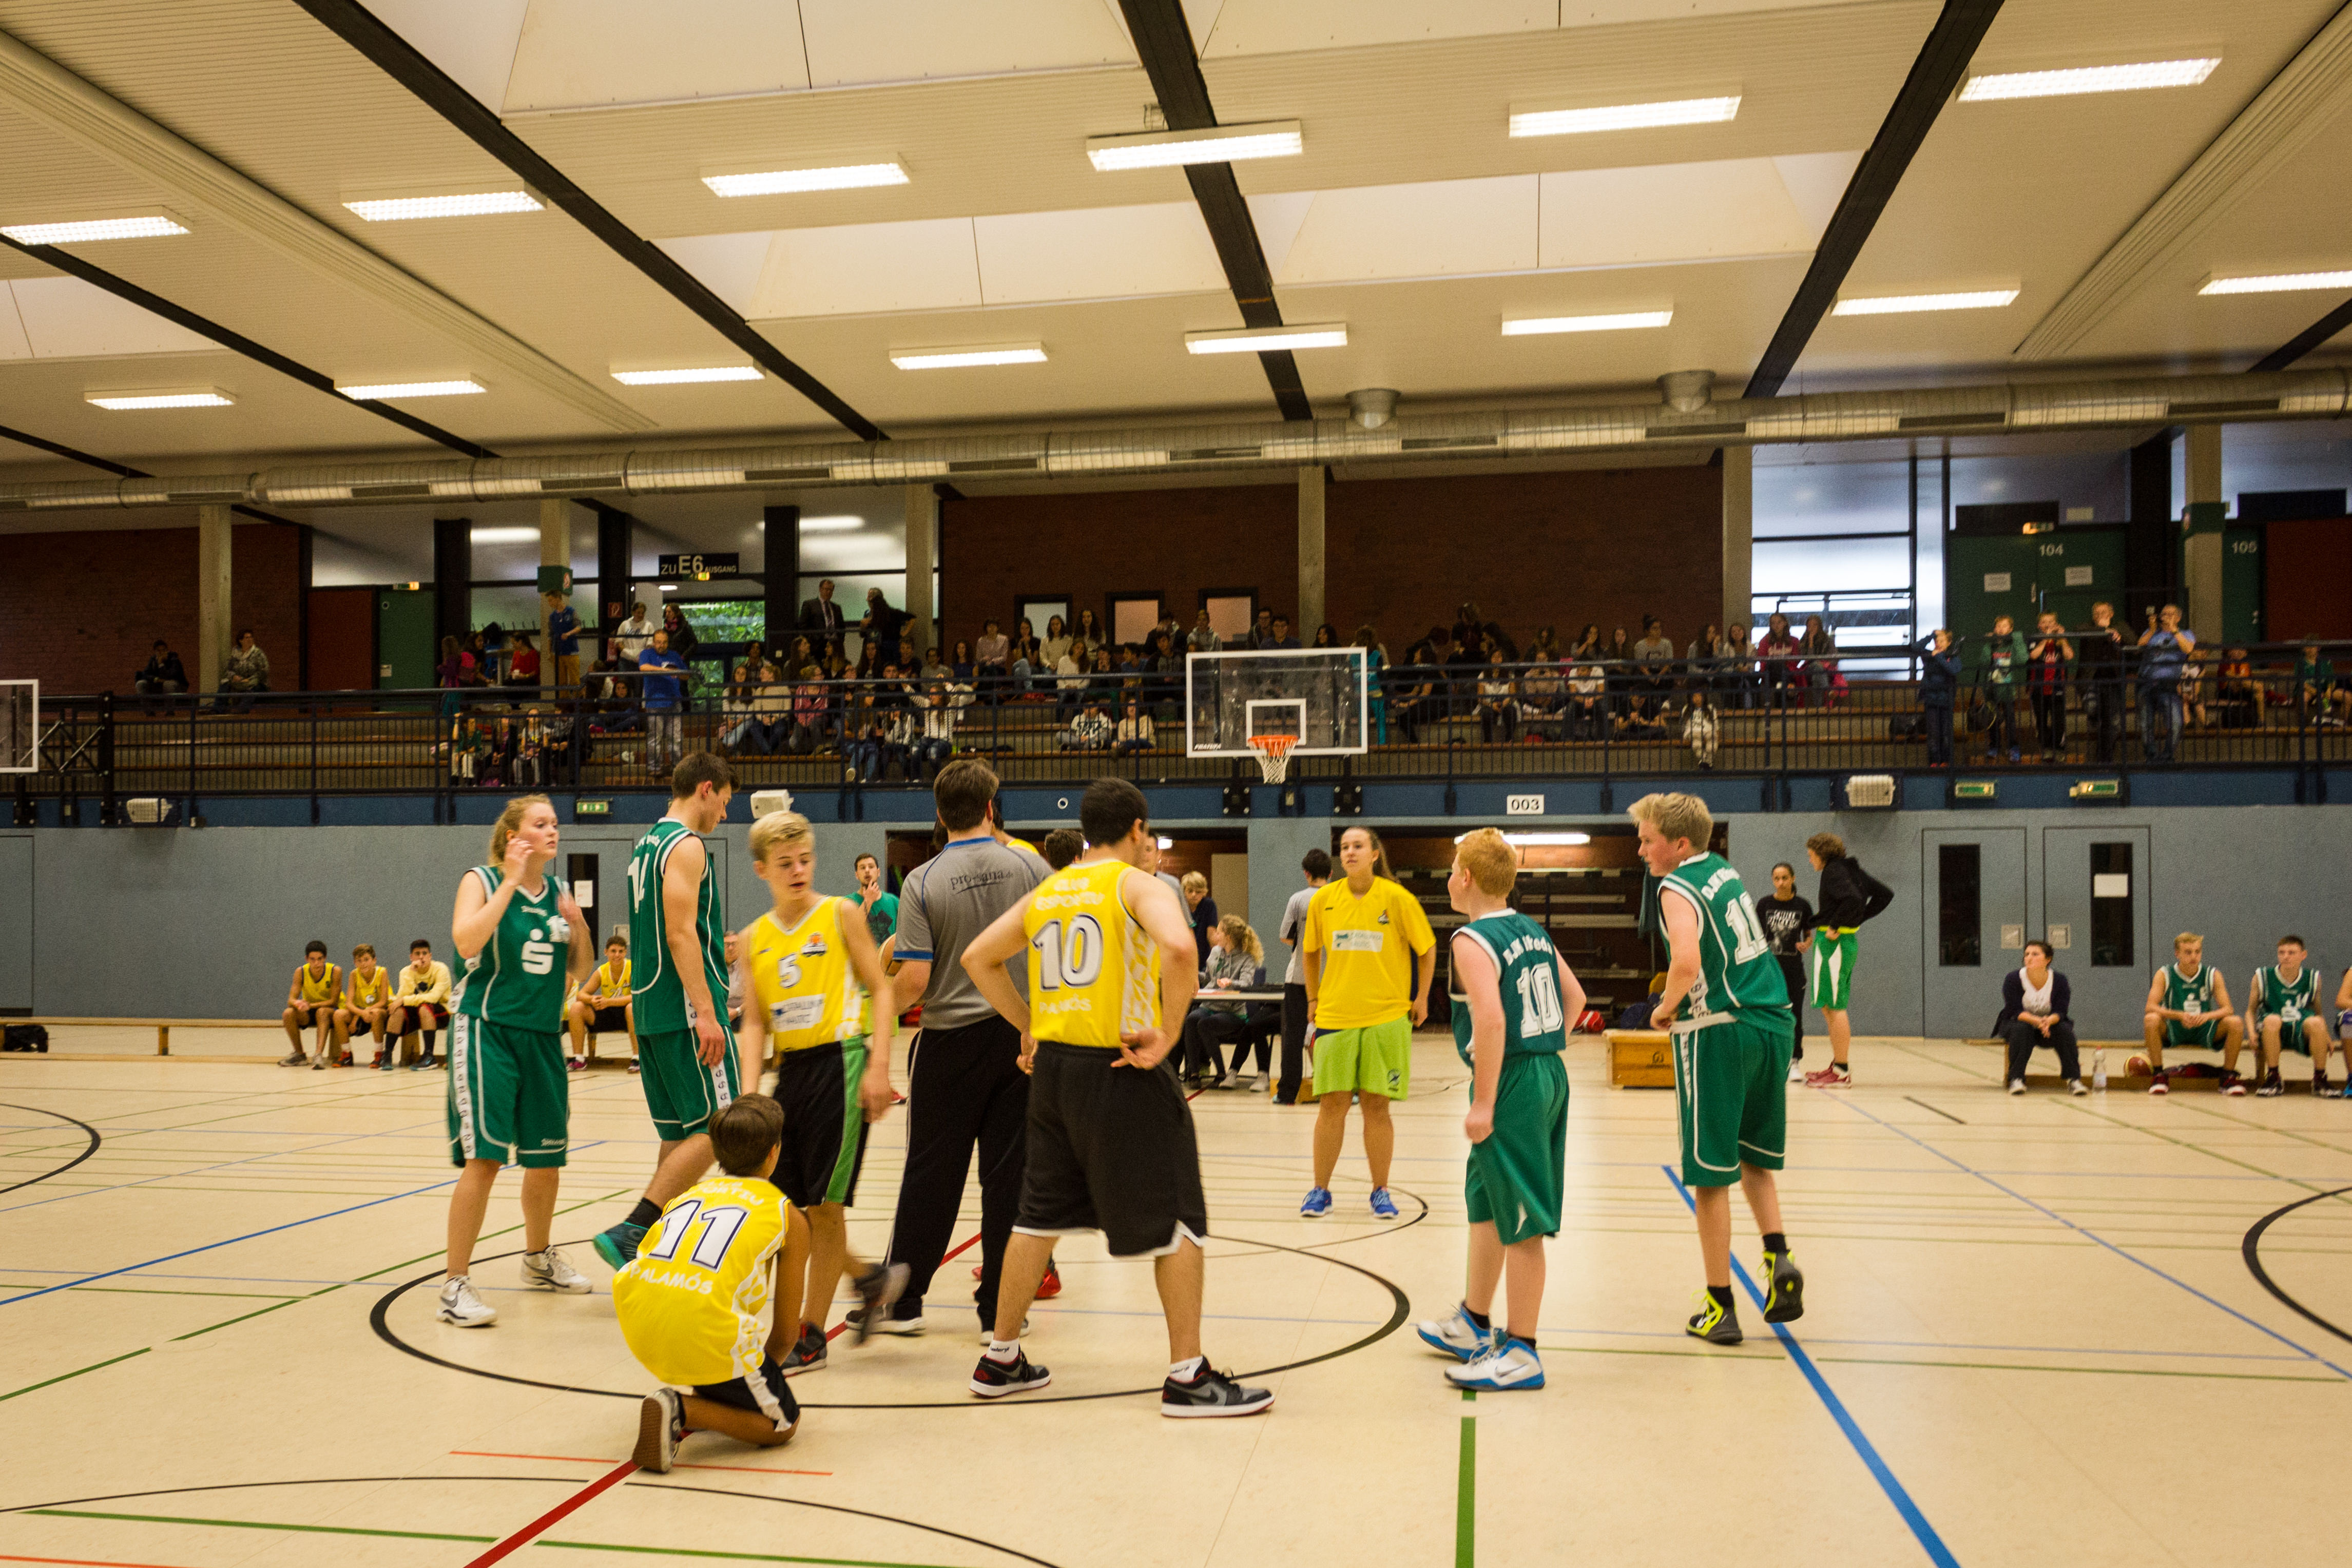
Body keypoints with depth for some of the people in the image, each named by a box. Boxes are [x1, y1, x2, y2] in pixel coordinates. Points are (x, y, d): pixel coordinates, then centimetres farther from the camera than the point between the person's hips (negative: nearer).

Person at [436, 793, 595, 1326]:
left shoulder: (558, 891, 10)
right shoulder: (481, 881, -5)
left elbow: (579, 973, 13)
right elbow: (467, 943, -25)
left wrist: (578, 927, -5)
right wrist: (511, 883, -21)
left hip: (543, 1036, 6)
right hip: (488, 1030, -6)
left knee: (547, 1157, 15)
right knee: (484, 1156, -14)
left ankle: (539, 1259, 37)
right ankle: (456, 1285, -6)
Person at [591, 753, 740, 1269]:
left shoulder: (647, 845, 18)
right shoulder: (686, 845, -11)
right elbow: (680, 933, -19)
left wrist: (717, 949, 30)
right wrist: (707, 1013, -22)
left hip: (652, 1009, 10)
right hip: (686, 1009, -10)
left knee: (680, 1133, 12)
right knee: (716, 1128, -7)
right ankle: (629, 1233, -13)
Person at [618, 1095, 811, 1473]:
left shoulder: (690, 1194, 27)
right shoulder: (790, 1217, 15)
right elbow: (787, 1328, 17)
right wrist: (761, 1367, 39)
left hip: (637, 1323, 6)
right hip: (707, 1331, -6)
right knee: (784, 1425, 16)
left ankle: (699, 1394, 27)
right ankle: (683, 1410, -6)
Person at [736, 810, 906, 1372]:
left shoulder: (841, 914, -3)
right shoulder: (754, 939, 9)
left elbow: (880, 989, -3)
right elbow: (755, 1022, 8)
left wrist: (879, 1066, -12)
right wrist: (750, 1094, -4)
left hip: (840, 1058, -5)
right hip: (790, 1068, 5)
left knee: (824, 1204, -2)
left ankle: (810, 1336, 10)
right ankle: (871, 1277, 29)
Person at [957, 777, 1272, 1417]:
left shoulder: (1045, 891, 12)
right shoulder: (1138, 884, -7)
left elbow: (978, 959, 18)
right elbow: (1178, 946, -27)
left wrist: (1028, 1026, 19)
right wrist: (1167, 1033, -18)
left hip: (1053, 1066, 7)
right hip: (1122, 1070, -7)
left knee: (1040, 1214, 17)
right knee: (1175, 1221, 3)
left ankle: (1000, 1360, 25)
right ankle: (1188, 1376, 6)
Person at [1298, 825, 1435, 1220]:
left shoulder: (1397, 898, -6)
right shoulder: (1323, 899, 1)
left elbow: (1427, 948, 4)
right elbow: (1311, 951, 16)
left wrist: (1421, 998, 6)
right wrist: (1313, 998, 15)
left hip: (1386, 1016, -2)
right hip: (1335, 1016, 2)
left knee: (1377, 1105, 3)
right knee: (1331, 1104, 1)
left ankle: (1380, 1192, 16)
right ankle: (1320, 1191, 12)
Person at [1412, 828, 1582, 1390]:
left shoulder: (1472, 940, -14)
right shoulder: (1533, 931, 12)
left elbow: (1491, 1017, -26)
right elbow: (1574, 997, 17)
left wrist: (1483, 1104, -22)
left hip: (1513, 1083, -10)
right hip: (1550, 1074, 10)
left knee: (1521, 1223, -1)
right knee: (1485, 1204, 22)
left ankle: (1520, 1352, 8)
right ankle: (1473, 1325, 36)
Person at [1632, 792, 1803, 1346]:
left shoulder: (1677, 889, -12)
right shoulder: (1723, 869, 13)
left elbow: (1686, 961, -29)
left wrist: (1666, 1008, -12)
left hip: (1718, 1032, -8)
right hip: (1772, 1024, 8)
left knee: (1710, 1175, 3)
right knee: (1754, 1159, 22)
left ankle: (1720, 1307, 8)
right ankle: (1778, 1258, 3)